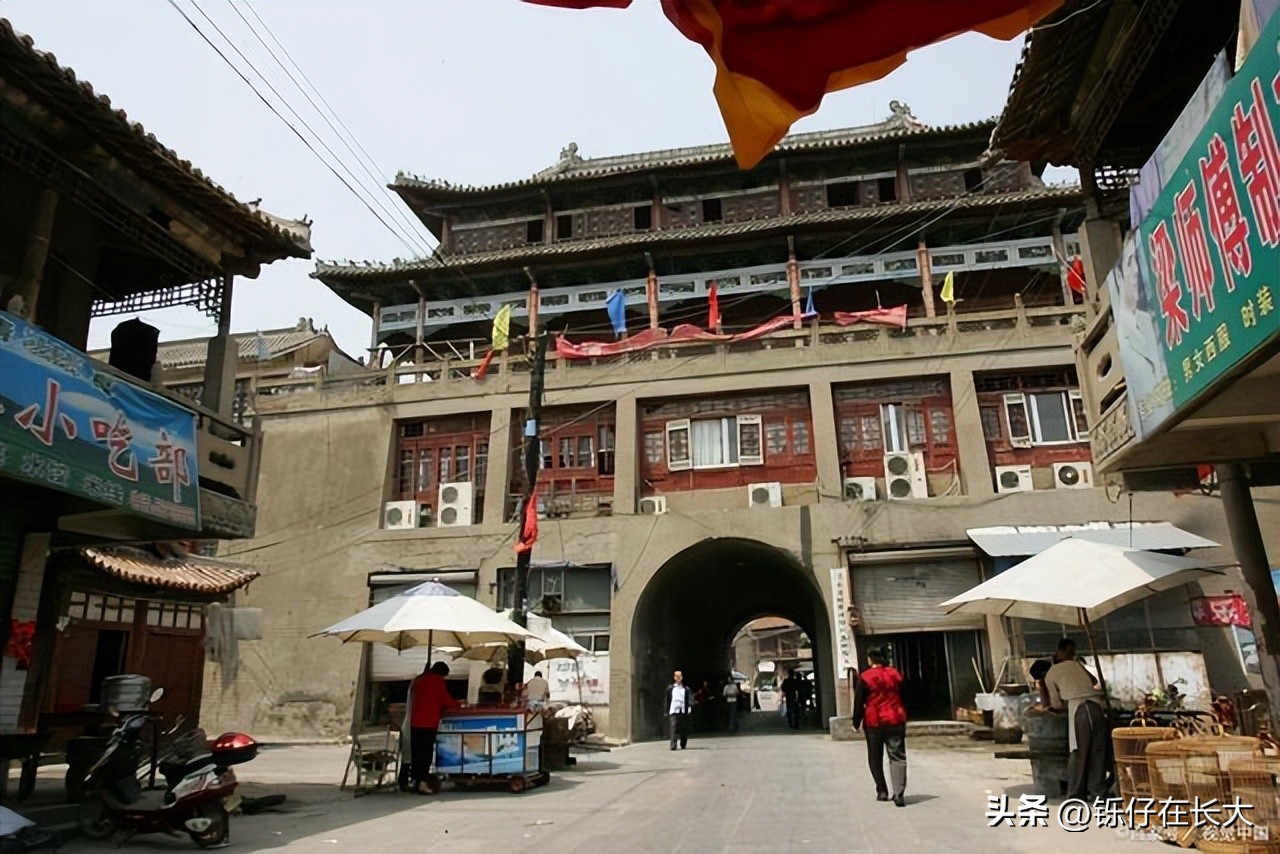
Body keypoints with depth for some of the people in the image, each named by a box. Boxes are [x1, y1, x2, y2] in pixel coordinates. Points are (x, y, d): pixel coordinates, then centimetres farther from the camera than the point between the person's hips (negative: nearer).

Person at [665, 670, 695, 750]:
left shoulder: (686, 689, 10)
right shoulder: (670, 688, 12)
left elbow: (690, 698, 0)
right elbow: (667, 701, 14)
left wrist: (690, 706, -19)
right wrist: (666, 712, 10)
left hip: (683, 711, 1)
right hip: (673, 711, -1)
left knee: (684, 729, 5)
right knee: (673, 727, -15)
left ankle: (683, 745, 24)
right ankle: (673, 745, -17)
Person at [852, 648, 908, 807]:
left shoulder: (865, 677, -6)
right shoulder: (896, 674, 6)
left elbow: (859, 703, -5)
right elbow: (904, 698, 14)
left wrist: (856, 723, 4)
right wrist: (903, 717, 24)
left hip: (874, 722, -2)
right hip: (896, 720, 2)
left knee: (875, 759, 13)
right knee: (897, 757, 0)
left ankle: (882, 792, 16)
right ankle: (899, 794, -12)